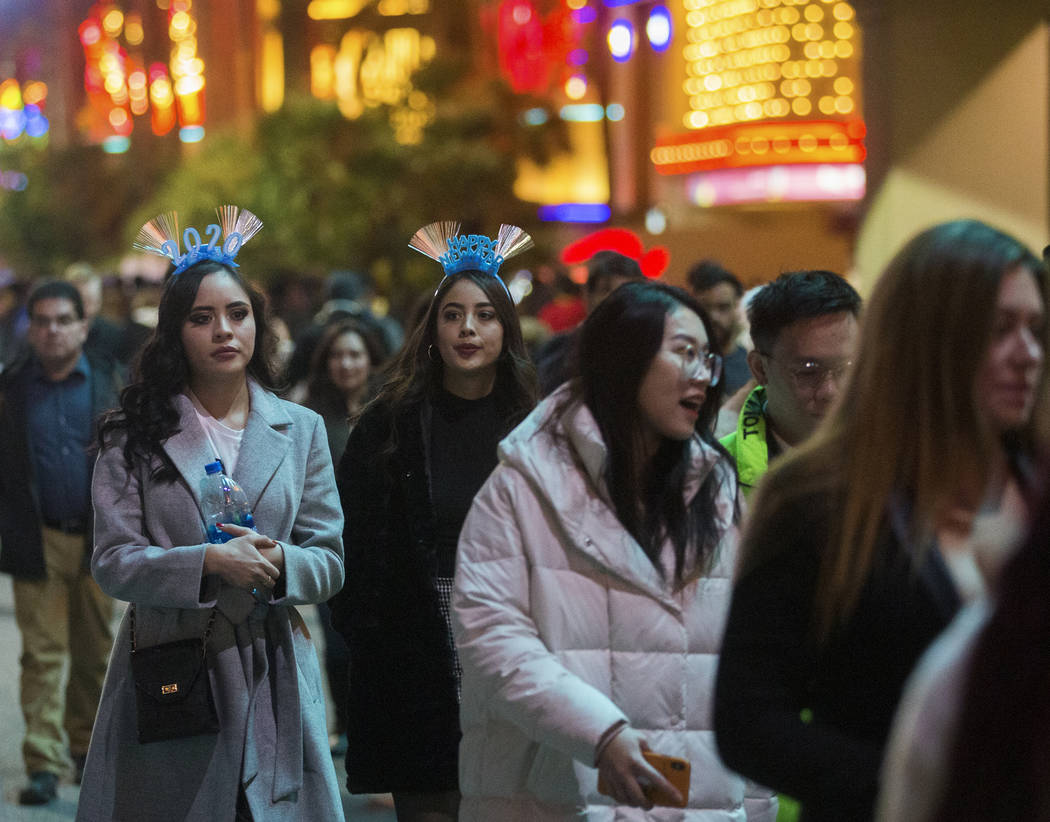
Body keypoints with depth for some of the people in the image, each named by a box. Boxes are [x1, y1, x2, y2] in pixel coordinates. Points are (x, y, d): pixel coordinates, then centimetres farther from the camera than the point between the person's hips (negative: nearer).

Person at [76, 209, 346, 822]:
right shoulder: (134, 436, 2)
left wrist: (278, 561, -15)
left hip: (271, 674, 2)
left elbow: (330, 560, 7)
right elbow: (113, 563, -6)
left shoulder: (300, 430, 9)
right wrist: (209, 562, -20)